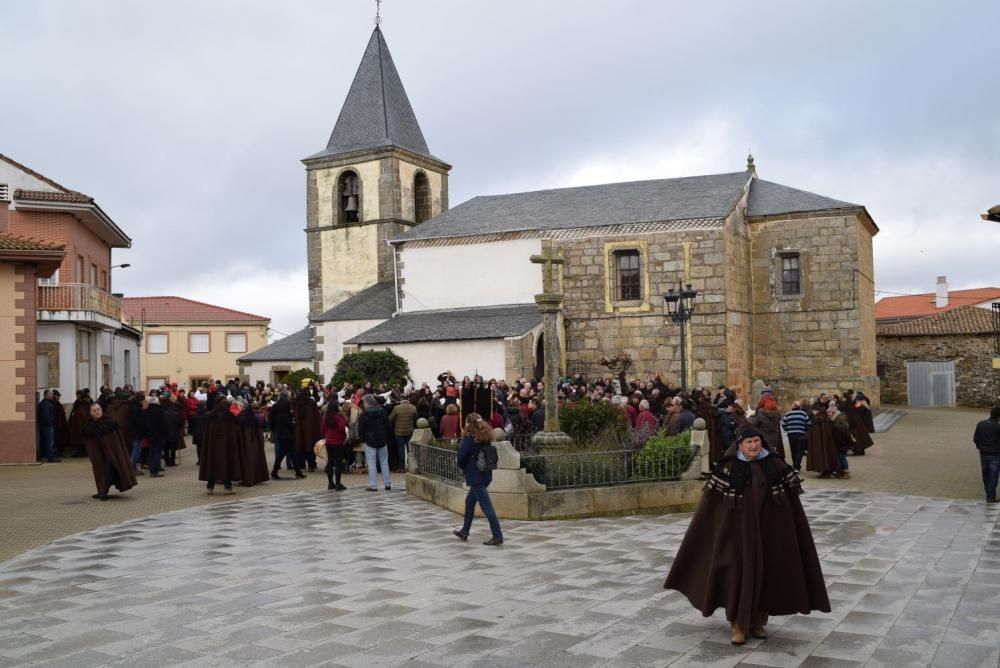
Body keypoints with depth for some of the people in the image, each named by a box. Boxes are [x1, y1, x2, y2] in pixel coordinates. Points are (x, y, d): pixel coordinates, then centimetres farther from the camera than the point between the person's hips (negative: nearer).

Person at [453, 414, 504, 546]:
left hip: (475, 476, -8)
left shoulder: (469, 438, -14)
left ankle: (498, 536, -9)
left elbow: (461, 457, -12)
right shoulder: (485, 437, 9)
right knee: (470, 501, 22)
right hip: (486, 474, 8)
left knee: (486, 506, -8)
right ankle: (464, 531, 32)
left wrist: (462, 467, 11)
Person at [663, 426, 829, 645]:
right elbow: (712, 499, -2)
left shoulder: (775, 464, 1)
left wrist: (791, 528, 1)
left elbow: (790, 494, 4)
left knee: (766, 571, 7)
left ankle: (759, 620, 23)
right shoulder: (728, 467, -6)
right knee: (739, 572, -3)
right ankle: (737, 623, 8)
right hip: (739, 528, -2)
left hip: (769, 528, 2)